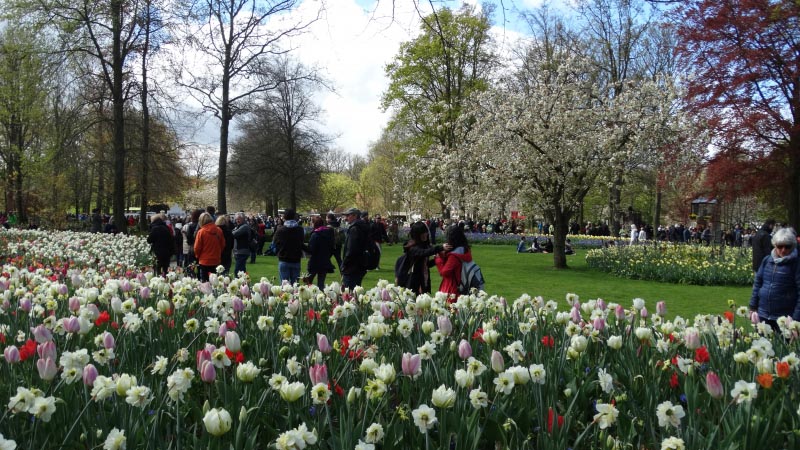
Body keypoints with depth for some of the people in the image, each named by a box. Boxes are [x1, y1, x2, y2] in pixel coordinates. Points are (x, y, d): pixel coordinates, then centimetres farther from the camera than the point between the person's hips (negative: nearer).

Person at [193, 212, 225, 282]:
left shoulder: (201, 232, -13)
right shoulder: (219, 230, -4)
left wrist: (197, 256, 11)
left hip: (204, 261, -3)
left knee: (204, 281, 5)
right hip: (216, 261, 3)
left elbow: (197, 247, -8)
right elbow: (223, 245, 5)